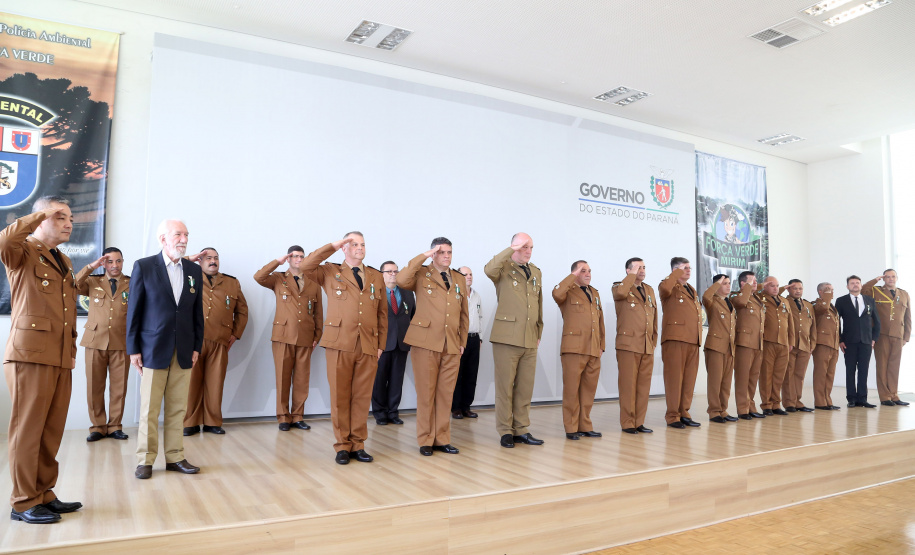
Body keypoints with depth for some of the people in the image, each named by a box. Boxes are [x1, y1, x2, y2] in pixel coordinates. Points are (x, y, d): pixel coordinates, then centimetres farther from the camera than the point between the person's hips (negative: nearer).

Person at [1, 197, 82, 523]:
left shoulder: (64, 263, 22)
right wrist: (41, 215, -14)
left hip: (61, 359, 7)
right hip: (30, 354, -7)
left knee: (52, 431, 10)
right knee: (28, 429, -1)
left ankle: (43, 494, 20)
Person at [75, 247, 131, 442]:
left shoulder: (132, 283, 10)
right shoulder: (93, 282, 13)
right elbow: (73, 286, -5)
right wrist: (91, 267, -7)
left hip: (122, 342, 0)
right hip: (96, 340, 1)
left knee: (119, 386, 1)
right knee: (94, 386, 2)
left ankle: (114, 426, 11)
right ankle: (98, 427, 13)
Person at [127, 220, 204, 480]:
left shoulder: (194, 270, 8)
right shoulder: (144, 266, -2)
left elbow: (197, 311, 9)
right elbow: (134, 310, -2)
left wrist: (197, 346, 5)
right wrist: (133, 348, -5)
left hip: (183, 351, 3)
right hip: (153, 349, -3)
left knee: (177, 408, 8)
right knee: (149, 409, 4)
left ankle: (175, 457, 17)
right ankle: (145, 459, 16)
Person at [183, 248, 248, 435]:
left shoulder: (232, 283, 17)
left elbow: (242, 310, 20)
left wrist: (236, 334, 11)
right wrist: (189, 259, 4)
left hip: (220, 341, 1)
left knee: (215, 382, 3)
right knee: (192, 381, 1)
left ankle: (212, 422, 13)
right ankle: (190, 423, 11)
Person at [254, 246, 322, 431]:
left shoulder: (314, 284, 12)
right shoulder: (278, 279, 8)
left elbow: (318, 313, 11)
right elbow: (258, 277, -12)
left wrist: (317, 336, 5)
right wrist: (278, 261, -8)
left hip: (305, 338, 2)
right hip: (283, 336, -2)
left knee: (301, 379, 4)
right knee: (283, 378, 2)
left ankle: (298, 417, 15)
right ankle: (283, 418, 12)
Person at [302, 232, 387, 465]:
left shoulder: (377, 277, 15)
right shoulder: (330, 273, 10)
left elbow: (382, 314, 14)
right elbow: (305, 267, -8)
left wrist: (381, 345, 7)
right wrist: (332, 246, -7)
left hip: (368, 346, 2)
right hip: (339, 344, -2)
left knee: (362, 397, 6)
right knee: (340, 396, 3)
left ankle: (358, 445, 16)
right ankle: (342, 446, 14)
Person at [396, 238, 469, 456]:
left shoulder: (459, 279, 16)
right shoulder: (422, 275, 2)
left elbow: (464, 314, 18)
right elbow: (401, 280, -21)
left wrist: (463, 342, 12)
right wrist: (423, 257, -15)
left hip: (452, 346, 4)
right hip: (426, 343, -4)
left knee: (446, 394, 7)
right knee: (426, 393, 2)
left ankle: (442, 439, 18)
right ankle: (425, 440, 13)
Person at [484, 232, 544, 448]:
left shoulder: (536, 272, 17)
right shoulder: (504, 268, -1)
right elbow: (489, 269, -26)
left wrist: (539, 334, 20)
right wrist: (512, 249, -23)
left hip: (530, 341, 5)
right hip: (507, 338, -5)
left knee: (525, 388, 9)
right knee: (505, 386, 1)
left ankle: (521, 430, 19)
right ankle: (505, 431, 11)